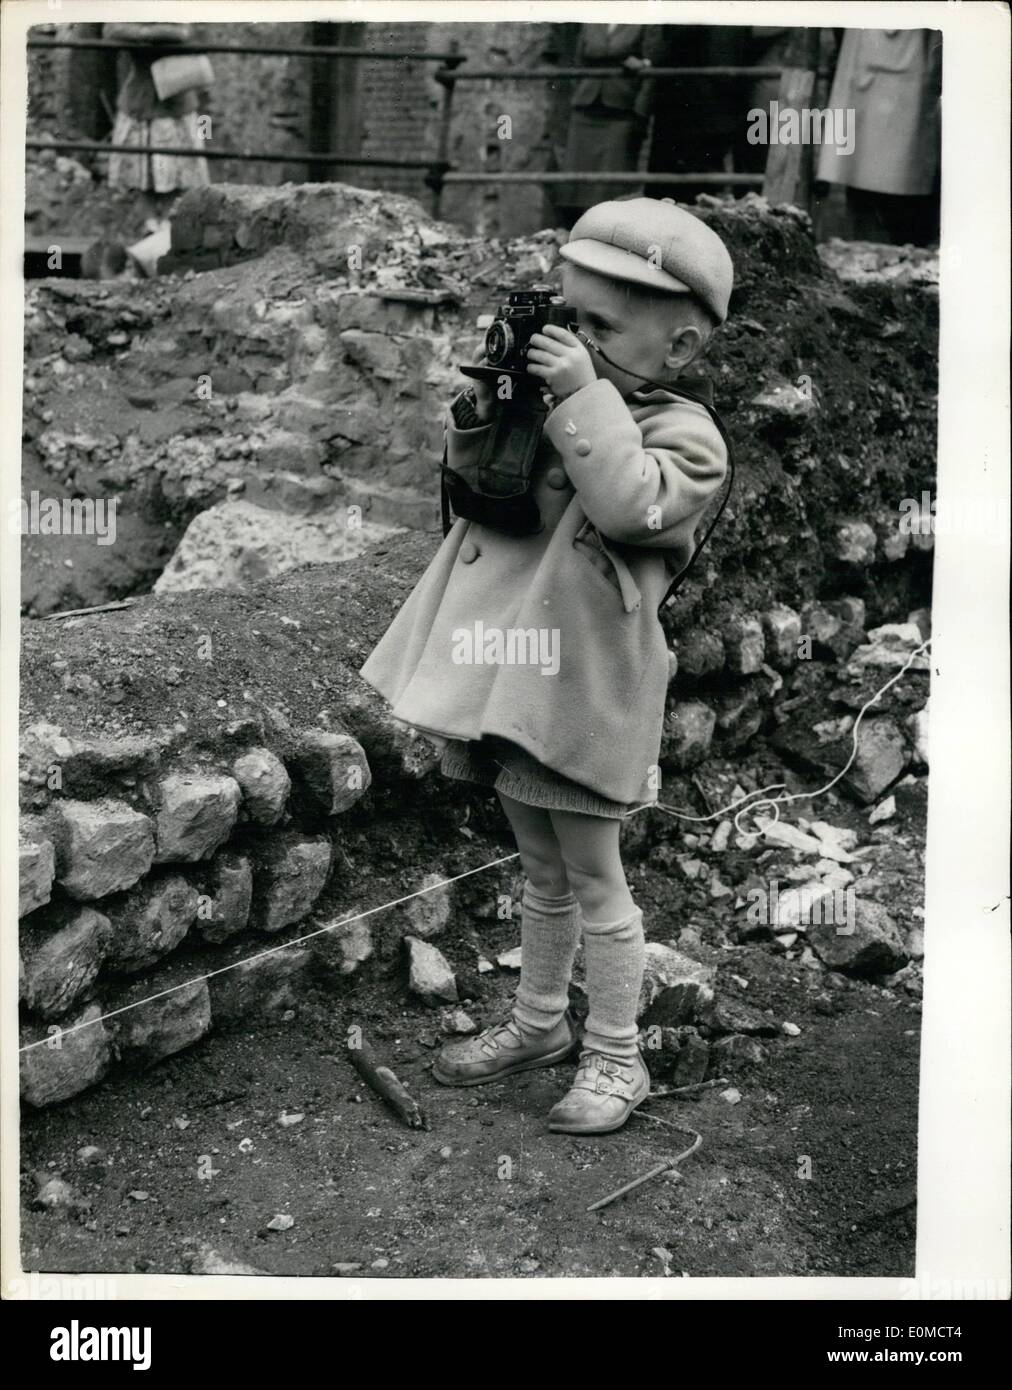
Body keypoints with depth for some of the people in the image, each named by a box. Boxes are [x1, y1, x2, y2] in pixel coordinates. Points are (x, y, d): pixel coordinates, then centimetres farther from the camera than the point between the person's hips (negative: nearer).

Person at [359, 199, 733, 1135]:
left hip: (582, 692, -7)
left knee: (594, 884, 6)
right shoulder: (556, 404, 9)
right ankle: (540, 1023, 38)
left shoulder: (683, 434, -10)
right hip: (512, 675, 7)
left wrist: (582, 399, -28)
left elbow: (630, 505, -30)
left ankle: (615, 1060, 21)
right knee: (542, 873, 21)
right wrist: (478, 418, -3)